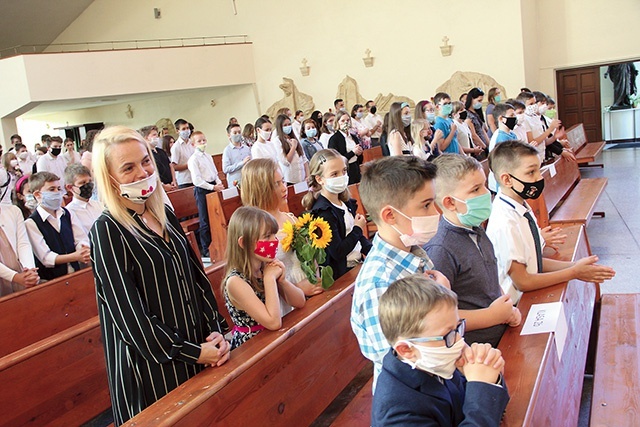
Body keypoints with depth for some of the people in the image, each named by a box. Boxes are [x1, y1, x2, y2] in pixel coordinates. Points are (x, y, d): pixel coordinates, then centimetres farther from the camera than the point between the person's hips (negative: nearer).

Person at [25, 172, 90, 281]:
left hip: (75, 272, 5)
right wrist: (75, 256, -18)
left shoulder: (66, 214, 14)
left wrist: (84, 249, -15)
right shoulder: (31, 223, -5)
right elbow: (46, 258, -10)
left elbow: (81, 239, 8)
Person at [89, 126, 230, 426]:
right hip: (152, 362, -6)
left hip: (198, 348, 6)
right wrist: (191, 352, -14)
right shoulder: (107, 230, -15)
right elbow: (127, 311, -18)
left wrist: (216, 330, -2)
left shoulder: (165, 215, 5)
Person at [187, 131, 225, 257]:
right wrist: (212, 187, -19)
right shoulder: (193, 159, -10)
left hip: (213, 187, 7)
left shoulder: (208, 156, 13)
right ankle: (206, 249, 8)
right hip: (202, 190, -7)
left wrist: (219, 183, -1)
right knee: (205, 221, -1)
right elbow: (196, 180, -17)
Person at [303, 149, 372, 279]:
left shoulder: (347, 202, 9)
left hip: (358, 263, 8)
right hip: (341, 272, -8)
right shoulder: (323, 212, -17)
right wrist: (358, 228, -8)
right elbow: (337, 252, -21)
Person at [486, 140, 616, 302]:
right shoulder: (505, 223, -21)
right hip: (515, 307, -7)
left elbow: (533, 261, 11)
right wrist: (573, 272, -9)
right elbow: (522, 282, -17)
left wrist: (574, 265, 0)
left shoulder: (523, 209, 5)